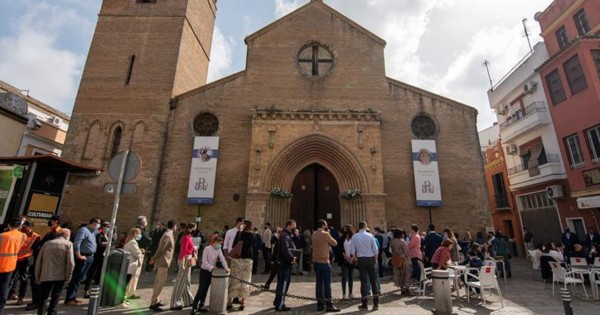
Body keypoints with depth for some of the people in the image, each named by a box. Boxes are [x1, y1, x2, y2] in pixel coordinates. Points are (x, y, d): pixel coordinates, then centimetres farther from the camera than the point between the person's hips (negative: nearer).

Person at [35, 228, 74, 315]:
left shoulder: (47, 243, 10)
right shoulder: (68, 244, -1)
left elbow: (38, 261, 9)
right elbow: (70, 262, -9)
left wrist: (37, 276, 16)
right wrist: (68, 276, 2)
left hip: (45, 276, 2)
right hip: (60, 276, -2)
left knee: (42, 298, 12)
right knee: (55, 298, 13)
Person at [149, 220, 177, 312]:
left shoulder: (168, 234, 12)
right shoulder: (167, 235, -19)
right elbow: (160, 249, -21)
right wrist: (154, 259, -9)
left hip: (163, 261, 10)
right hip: (163, 262, -10)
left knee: (158, 282, 15)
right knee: (160, 282, -5)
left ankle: (156, 301, 25)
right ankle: (153, 303, 0)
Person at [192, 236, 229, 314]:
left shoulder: (218, 250, 2)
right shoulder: (207, 249, -15)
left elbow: (222, 259, -6)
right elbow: (204, 261, -18)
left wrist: (226, 267, -19)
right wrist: (211, 267, -27)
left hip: (211, 271, 6)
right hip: (204, 270, -6)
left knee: (205, 289, 10)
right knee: (201, 289, -7)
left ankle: (201, 306, 19)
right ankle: (194, 307, 1)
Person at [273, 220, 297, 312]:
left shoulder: (287, 235, 16)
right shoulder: (285, 236, -19)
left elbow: (292, 247, 14)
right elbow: (285, 249, -30)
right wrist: (291, 258, -28)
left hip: (283, 263, 11)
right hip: (285, 263, -11)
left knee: (281, 283, 20)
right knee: (283, 284, -1)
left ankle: (277, 301, 32)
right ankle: (280, 306, 9)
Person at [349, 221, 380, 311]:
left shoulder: (354, 237, -3)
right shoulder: (370, 235, -5)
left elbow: (352, 250, -4)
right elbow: (375, 249, -4)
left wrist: (355, 258, 11)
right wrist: (375, 259, 9)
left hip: (361, 260, 1)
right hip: (371, 259, 0)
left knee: (364, 281, 7)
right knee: (374, 280, 10)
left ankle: (364, 304, 13)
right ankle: (376, 303, 15)